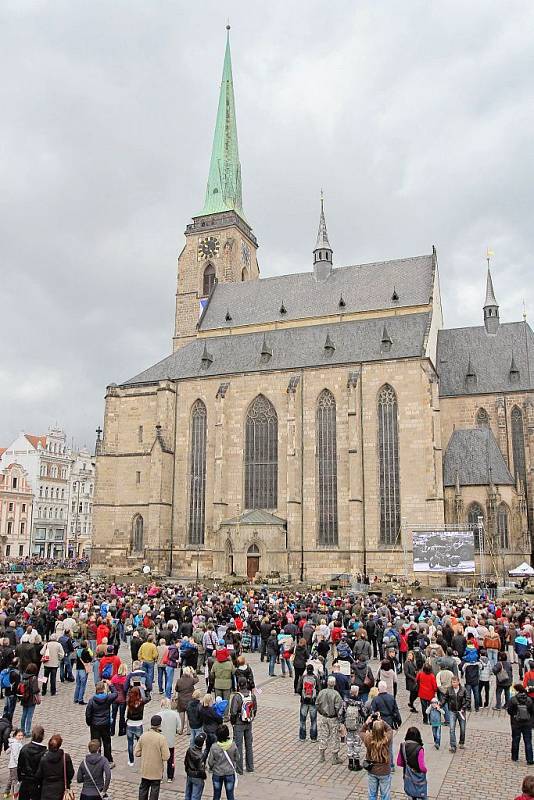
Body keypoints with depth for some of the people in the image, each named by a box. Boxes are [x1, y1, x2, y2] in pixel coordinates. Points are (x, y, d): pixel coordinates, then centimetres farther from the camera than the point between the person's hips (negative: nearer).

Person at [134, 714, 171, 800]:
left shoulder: (143, 736, -10)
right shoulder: (161, 738, -22)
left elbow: (137, 753, -3)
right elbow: (166, 757, -19)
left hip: (145, 769, 3)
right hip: (156, 770, -3)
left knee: (143, 788, 20)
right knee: (154, 790, 13)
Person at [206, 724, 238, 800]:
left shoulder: (214, 747, -22)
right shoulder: (233, 745, -18)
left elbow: (210, 762, -11)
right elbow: (236, 759, -4)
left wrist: (212, 769, 11)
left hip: (217, 774, 0)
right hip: (230, 773, 0)